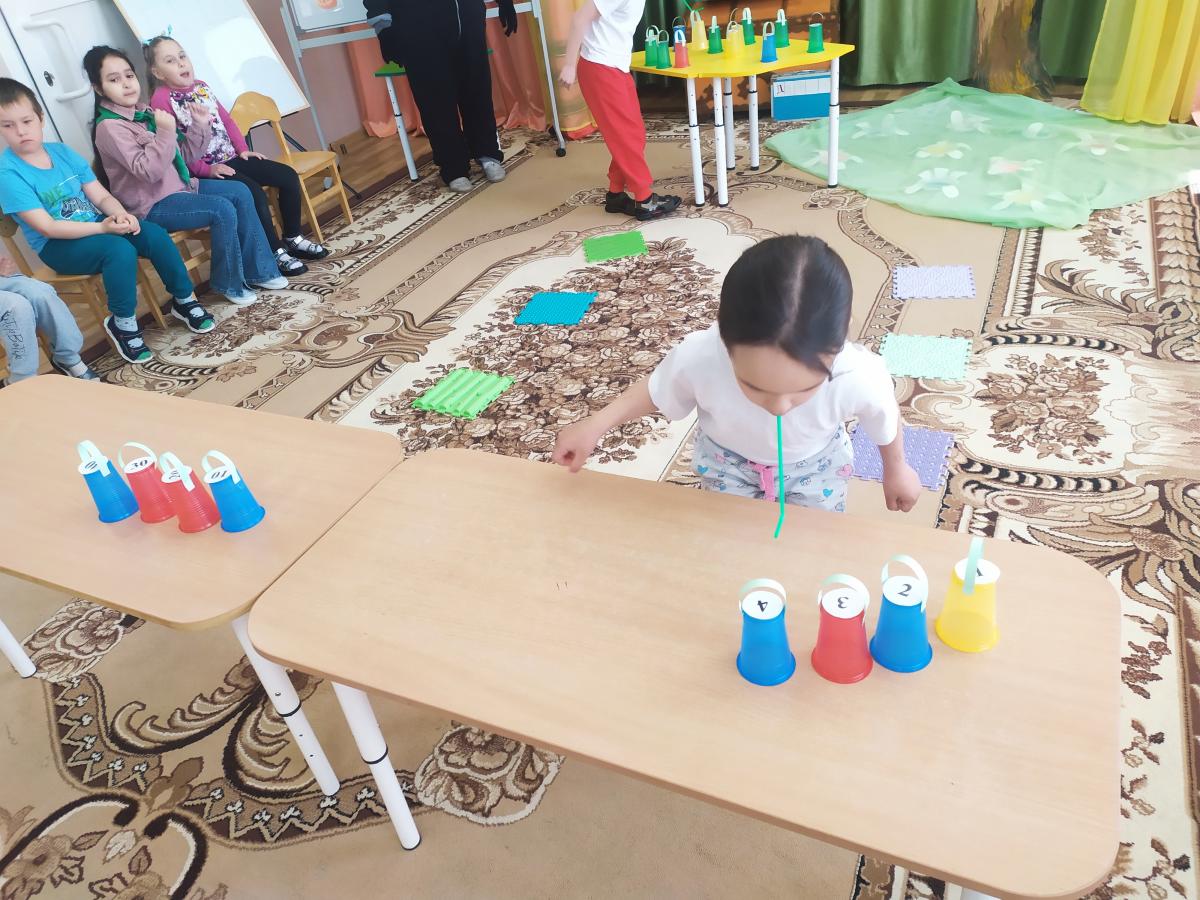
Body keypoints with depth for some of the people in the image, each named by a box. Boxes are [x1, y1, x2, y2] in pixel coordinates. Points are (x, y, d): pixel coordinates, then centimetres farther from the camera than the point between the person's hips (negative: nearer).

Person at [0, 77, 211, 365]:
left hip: (97, 227, 6)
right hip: (57, 245, -6)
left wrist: (120, 214, -19)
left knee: (155, 234, -16)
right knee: (121, 250, -32)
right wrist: (103, 227, -28)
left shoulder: (62, 152, 4)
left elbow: (101, 196, 4)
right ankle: (122, 323, -15)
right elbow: (47, 227, -20)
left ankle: (184, 300, 0)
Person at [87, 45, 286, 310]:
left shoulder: (144, 111, 10)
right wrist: (165, 131, -32)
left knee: (240, 192, 1)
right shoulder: (109, 127, -16)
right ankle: (229, 284, -8)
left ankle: (258, 270, 2)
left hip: (179, 185, 9)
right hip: (154, 205, -9)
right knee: (223, 211, -24)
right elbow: (149, 170, -26)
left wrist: (199, 124, 1)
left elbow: (181, 149, 16)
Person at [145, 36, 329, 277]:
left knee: (289, 176, -1)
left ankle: (292, 238, 9)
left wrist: (243, 149, 9)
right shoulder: (161, 98, -9)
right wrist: (205, 168, -20)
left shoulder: (201, 86, 14)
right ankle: (276, 253, -17)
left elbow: (226, 119, 20)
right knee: (254, 192, -29)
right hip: (205, 170, -8)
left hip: (231, 158, 8)